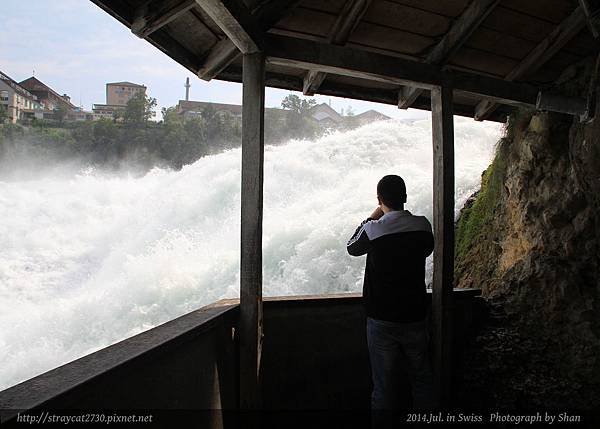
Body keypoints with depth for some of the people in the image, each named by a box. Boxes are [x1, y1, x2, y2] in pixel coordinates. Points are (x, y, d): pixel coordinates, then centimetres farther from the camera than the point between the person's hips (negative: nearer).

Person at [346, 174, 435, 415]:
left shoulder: (373, 229, -16)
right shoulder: (422, 225, -7)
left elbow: (352, 248, 5)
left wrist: (371, 218, 8)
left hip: (382, 320, -2)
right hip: (415, 316, 3)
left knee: (385, 385, 9)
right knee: (422, 379, 19)